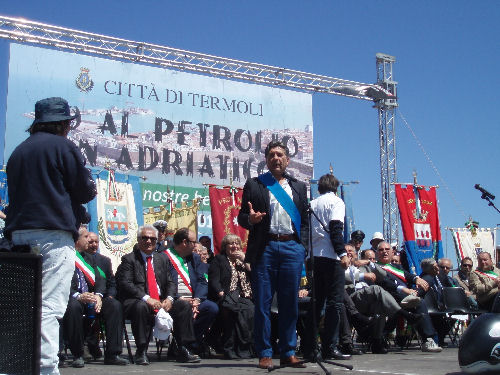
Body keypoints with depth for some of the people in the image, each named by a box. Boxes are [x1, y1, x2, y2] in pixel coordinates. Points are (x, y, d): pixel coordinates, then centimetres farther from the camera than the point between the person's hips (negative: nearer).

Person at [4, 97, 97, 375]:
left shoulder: (19, 151, 18)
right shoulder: (63, 146, -3)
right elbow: (85, 191, -3)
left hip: (19, 234, 7)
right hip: (54, 236, -7)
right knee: (50, 307, -12)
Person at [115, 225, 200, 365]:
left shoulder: (163, 258, 18)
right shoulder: (129, 259, 2)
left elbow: (171, 282, 12)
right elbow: (125, 284, -11)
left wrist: (169, 298, -11)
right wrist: (146, 298, -23)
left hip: (163, 302, 5)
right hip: (138, 302, -5)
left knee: (184, 305, -16)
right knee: (141, 307, -38)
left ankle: (183, 350, -14)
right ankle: (141, 352, -27)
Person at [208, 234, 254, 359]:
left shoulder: (243, 260, 27)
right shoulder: (219, 259, 15)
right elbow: (214, 281, 1)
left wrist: (245, 260, 5)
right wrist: (222, 294, -15)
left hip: (244, 297, 4)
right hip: (227, 297, -3)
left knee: (250, 310, -31)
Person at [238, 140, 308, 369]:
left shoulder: (299, 187, 18)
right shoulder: (254, 185, 11)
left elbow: (305, 221, 17)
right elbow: (241, 217, 7)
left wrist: (302, 247, 4)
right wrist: (250, 219, -15)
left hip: (292, 247, 2)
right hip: (265, 249, -2)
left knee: (290, 304, 3)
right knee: (263, 303, -2)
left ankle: (288, 353, 12)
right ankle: (264, 354, 6)